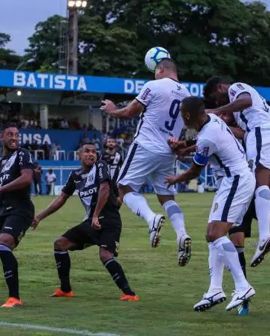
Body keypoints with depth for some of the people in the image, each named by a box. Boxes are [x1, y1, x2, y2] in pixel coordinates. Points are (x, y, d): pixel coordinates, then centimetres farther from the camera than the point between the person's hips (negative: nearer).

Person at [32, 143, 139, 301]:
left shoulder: (100, 167, -7)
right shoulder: (76, 175, 13)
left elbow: (105, 189, -21)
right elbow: (62, 198, 20)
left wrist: (96, 216, -26)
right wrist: (40, 216, 18)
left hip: (109, 221, -8)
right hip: (91, 221, 8)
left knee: (105, 255, -27)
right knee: (60, 243, 7)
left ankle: (129, 293, -26)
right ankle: (65, 289, 15)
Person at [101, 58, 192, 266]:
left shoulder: (154, 86, -7)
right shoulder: (186, 94, 9)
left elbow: (130, 113, 0)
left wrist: (112, 110, 17)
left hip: (146, 147, -6)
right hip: (169, 153, 6)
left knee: (125, 187, 2)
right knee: (167, 196, 12)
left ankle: (151, 218, -23)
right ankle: (182, 234, -11)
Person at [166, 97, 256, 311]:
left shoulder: (207, 139, -22)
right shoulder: (213, 118, 2)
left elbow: (194, 173, -4)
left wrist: (175, 180, 14)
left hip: (236, 182, -10)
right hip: (238, 179, 10)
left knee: (216, 234, -18)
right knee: (213, 234, 9)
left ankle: (243, 287, -21)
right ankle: (216, 290, 7)